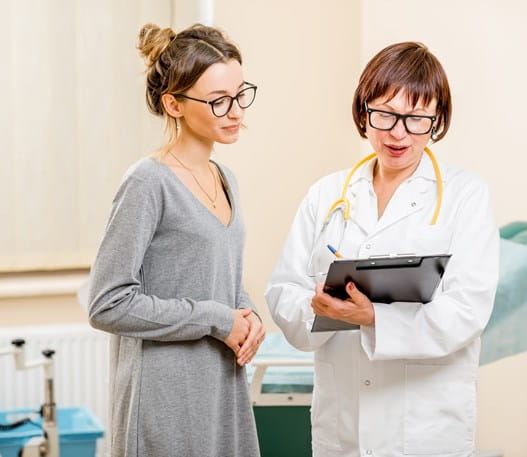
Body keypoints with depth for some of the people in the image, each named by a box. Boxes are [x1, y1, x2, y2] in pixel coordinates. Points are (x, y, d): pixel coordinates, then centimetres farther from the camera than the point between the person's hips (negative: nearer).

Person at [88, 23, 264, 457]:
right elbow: (109, 304, -17)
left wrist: (247, 317, -1)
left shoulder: (224, 179, 10)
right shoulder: (149, 183, -13)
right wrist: (216, 319, -15)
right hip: (167, 397, -7)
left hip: (224, 387, 7)